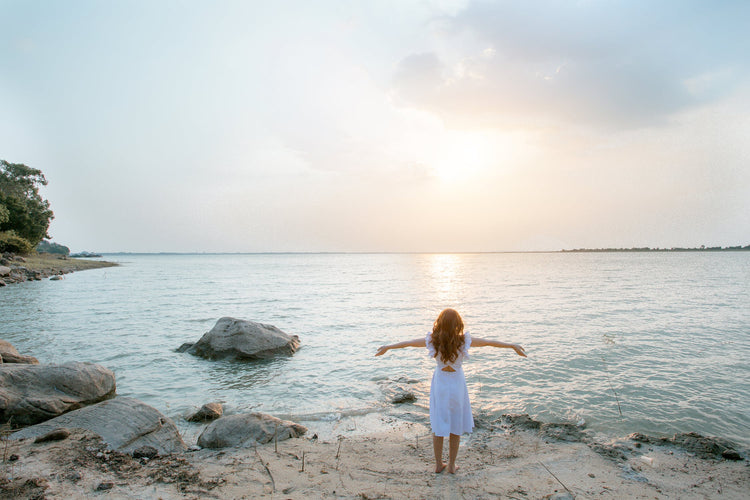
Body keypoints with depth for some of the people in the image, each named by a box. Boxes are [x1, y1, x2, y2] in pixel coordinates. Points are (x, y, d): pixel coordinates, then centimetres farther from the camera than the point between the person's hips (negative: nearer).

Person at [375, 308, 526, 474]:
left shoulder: (433, 341, -15)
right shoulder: (464, 341, -18)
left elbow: (408, 343, -4)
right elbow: (489, 342, -9)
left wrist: (387, 347, 9)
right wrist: (513, 346, 1)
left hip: (439, 385, 1)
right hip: (457, 385, -1)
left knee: (438, 426, 15)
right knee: (456, 427, 16)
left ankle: (438, 464, 27)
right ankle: (452, 465, 27)